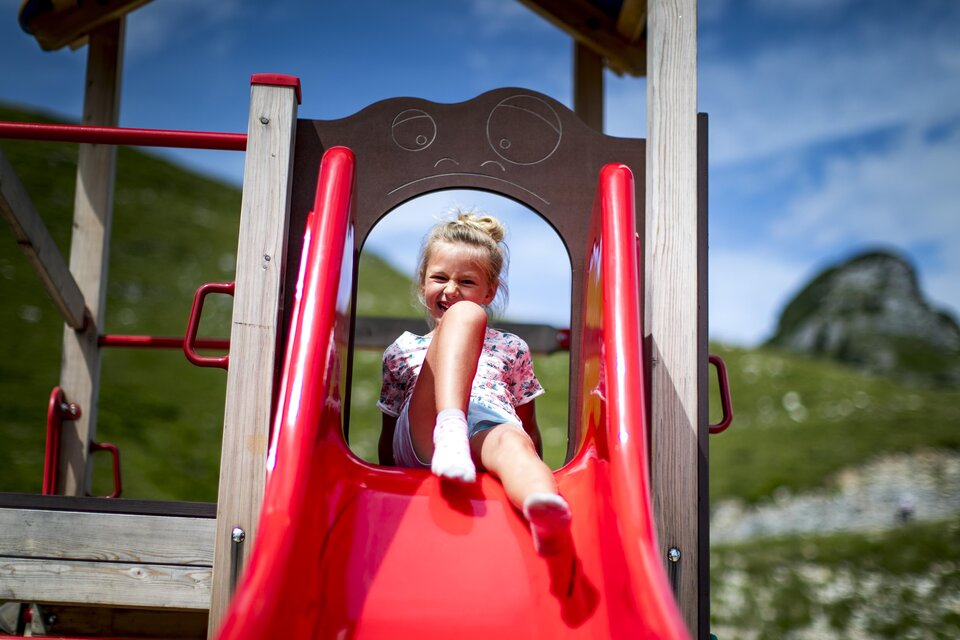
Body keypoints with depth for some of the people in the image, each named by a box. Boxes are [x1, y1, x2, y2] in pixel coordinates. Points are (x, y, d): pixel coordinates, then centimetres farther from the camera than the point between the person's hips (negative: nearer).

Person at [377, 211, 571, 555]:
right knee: (464, 314, -18)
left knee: (511, 439, -41)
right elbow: (388, 435, 32)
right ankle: (449, 430, -45)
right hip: (423, 434, 0)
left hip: (490, 432, 1)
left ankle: (545, 514, -77)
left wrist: (535, 473, 17)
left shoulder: (512, 349, 31)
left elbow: (529, 430, 29)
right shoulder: (402, 351, 31)